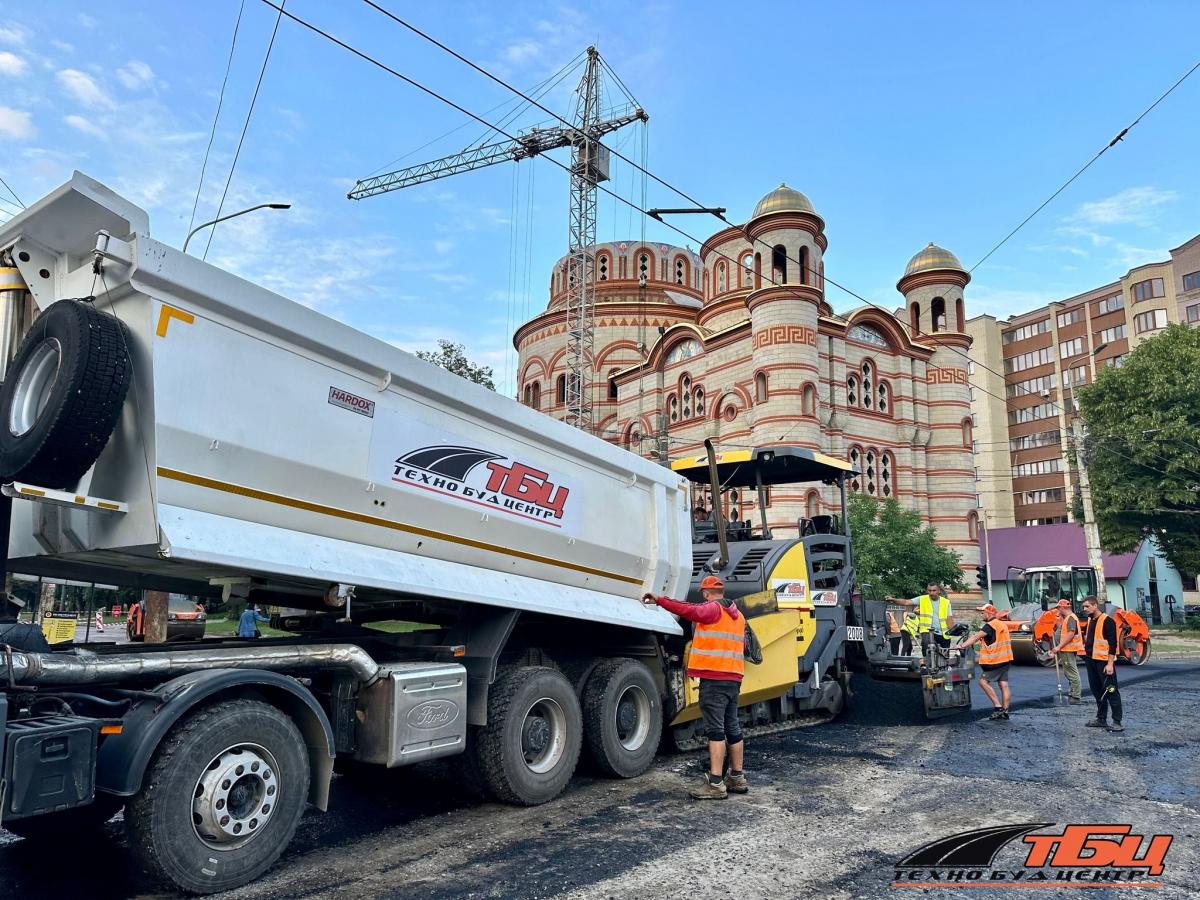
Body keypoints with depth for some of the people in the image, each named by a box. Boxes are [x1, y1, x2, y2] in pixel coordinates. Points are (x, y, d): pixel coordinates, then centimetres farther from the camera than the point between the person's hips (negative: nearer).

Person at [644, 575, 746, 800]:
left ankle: (715, 784, -9)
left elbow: (689, 611, -24)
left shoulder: (713, 608, -7)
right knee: (732, 728, 15)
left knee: (715, 729, -8)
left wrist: (659, 600, -23)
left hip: (714, 678, -9)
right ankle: (737, 778, 22)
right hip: (734, 678, 9)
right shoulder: (737, 614, 20)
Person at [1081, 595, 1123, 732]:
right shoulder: (1090, 620, 14)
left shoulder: (1107, 621, -12)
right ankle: (1101, 719, 22)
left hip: (1104, 661, -9)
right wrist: (1086, 639, 9)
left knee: (1111, 691, -4)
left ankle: (1117, 722, 0)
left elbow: (1112, 644, -16)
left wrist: (1110, 663, -19)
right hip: (1091, 660, 9)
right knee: (1097, 691, 14)